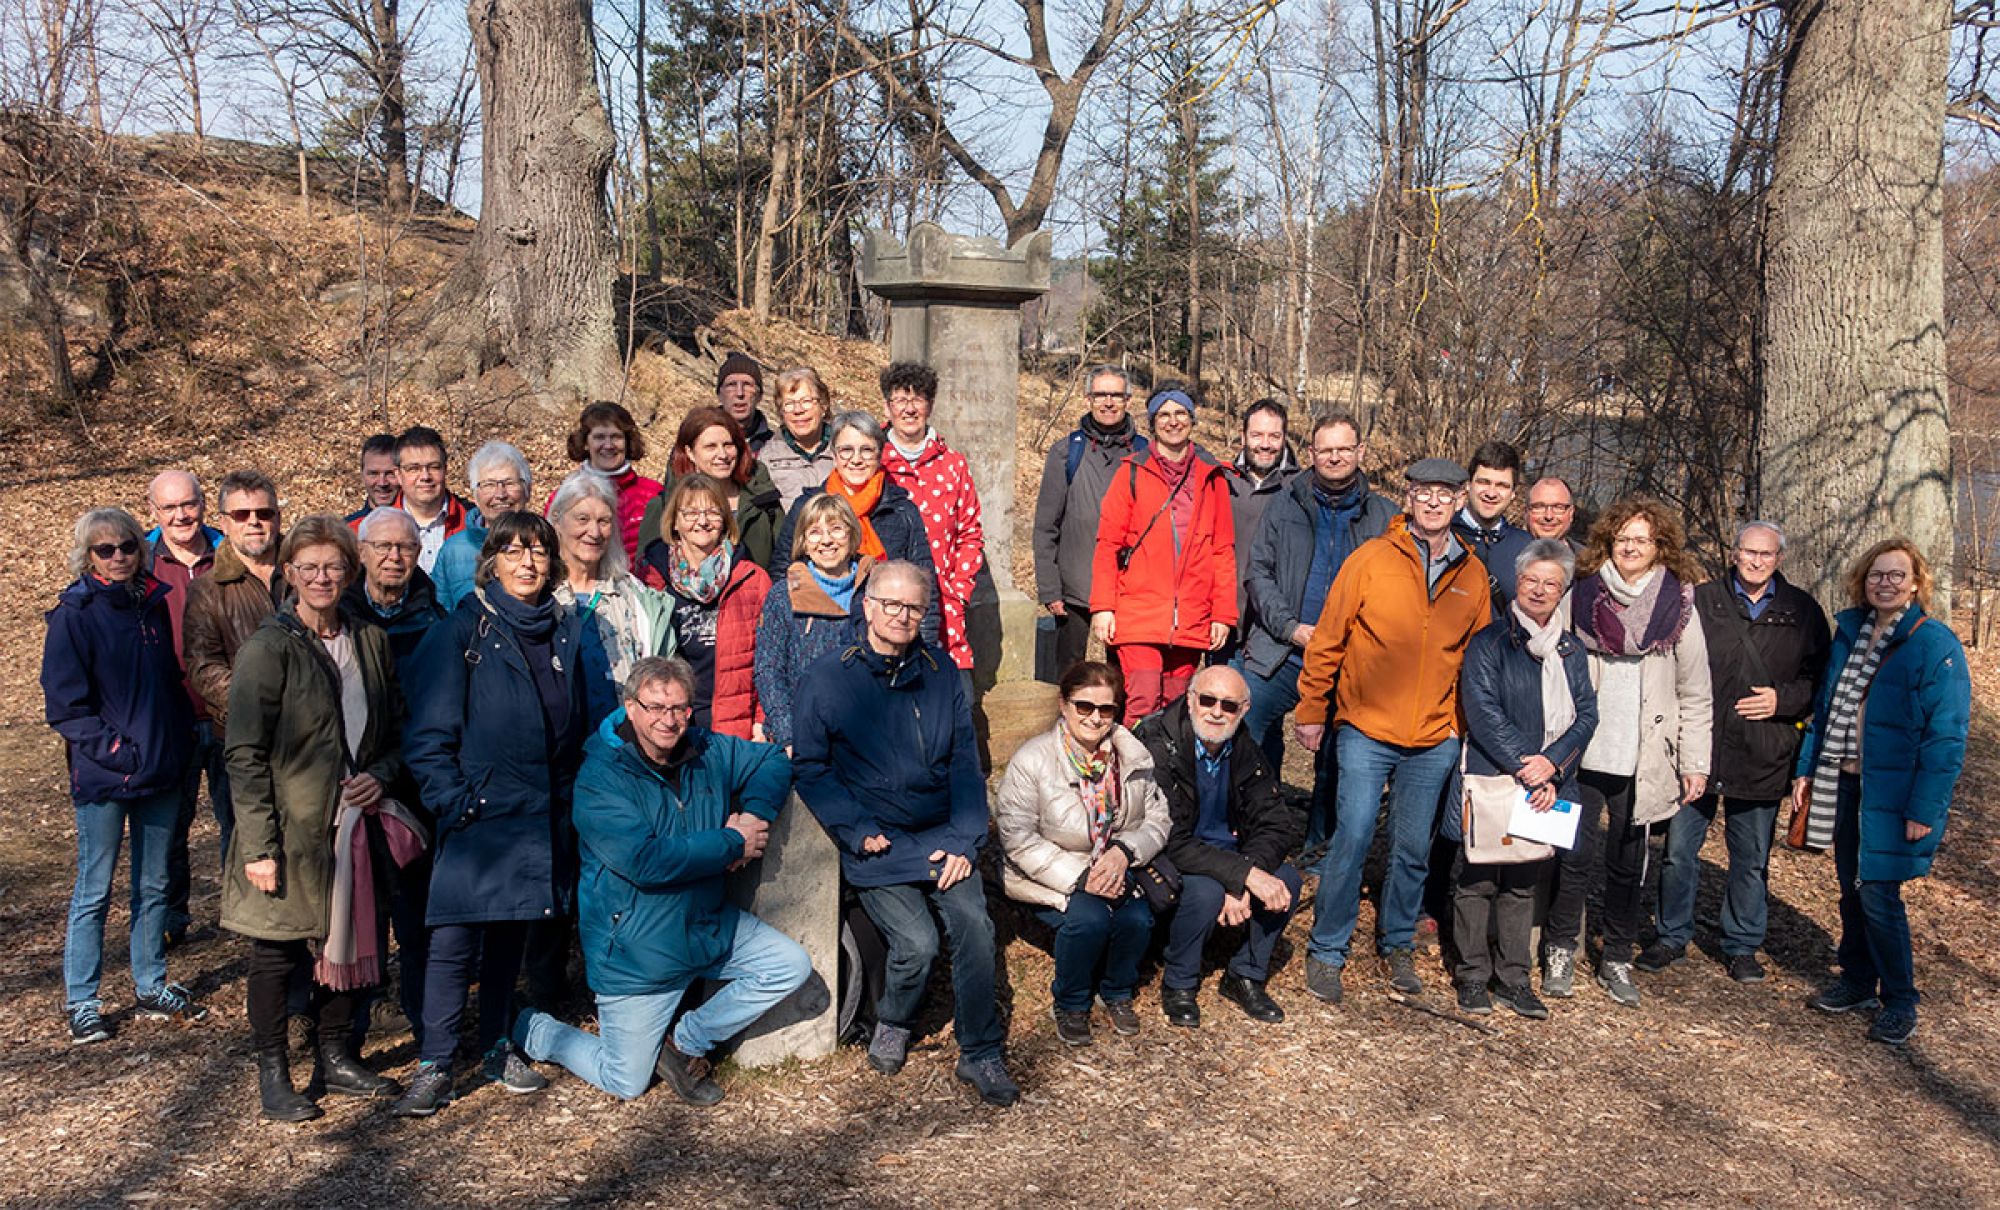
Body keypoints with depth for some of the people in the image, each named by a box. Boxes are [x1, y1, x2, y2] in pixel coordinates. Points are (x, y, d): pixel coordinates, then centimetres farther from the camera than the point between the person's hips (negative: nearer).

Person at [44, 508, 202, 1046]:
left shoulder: (154, 604, 8)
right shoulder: (74, 614, -8)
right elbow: (65, 704, -10)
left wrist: (181, 740, 6)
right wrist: (117, 751, -17)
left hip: (161, 773, 5)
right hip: (103, 778, -5)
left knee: (154, 885, 13)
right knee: (94, 890, 4)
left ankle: (151, 987, 25)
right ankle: (81, 1002, 16)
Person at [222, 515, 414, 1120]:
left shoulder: (370, 642, 6)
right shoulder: (269, 647, -10)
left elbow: (394, 731, 17)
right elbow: (245, 755, -12)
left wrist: (380, 775, -4)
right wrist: (258, 845, -16)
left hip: (355, 822, 5)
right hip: (290, 827, -5)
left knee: (343, 942, 14)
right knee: (277, 951, 6)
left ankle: (336, 1058, 30)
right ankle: (273, 1074, 21)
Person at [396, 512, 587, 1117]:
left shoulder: (568, 630, 10)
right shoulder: (463, 631, -6)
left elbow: (583, 723, 16)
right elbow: (429, 733, -8)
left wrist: (579, 795, 10)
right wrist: (453, 801, -14)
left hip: (544, 815, 5)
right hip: (478, 811, -5)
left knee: (512, 933, 15)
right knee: (455, 938, -7)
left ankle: (497, 1049, 27)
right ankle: (434, 1066, 3)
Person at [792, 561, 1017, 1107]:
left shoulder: (942, 673, 8)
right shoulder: (826, 677, -1)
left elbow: (965, 762, 9)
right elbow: (810, 769, 1)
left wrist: (964, 839, -2)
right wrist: (859, 833, -10)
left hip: (942, 835, 3)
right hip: (875, 842, -2)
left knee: (974, 924, -18)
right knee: (917, 943, -18)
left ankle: (980, 1055, -1)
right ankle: (892, 1025, 15)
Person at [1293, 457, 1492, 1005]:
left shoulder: (1473, 575, 6)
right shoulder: (1371, 559, -4)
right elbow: (1327, 639, -1)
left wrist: (1466, 725, 11)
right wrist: (1311, 711, 0)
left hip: (1435, 739, 3)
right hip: (1365, 731, -3)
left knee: (1414, 850, 10)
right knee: (1353, 837, -8)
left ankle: (1397, 945, 30)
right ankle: (1327, 950, 8)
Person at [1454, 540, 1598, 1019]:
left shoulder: (1572, 651, 13)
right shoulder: (1489, 642, -2)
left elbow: (1586, 714, 6)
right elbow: (1483, 713, -11)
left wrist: (1551, 763, -10)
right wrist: (1525, 766, -16)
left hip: (1547, 787, 4)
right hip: (1492, 782, -4)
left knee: (1524, 882, 11)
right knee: (1479, 879, 0)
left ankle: (1513, 978, 19)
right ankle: (1473, 976, 11)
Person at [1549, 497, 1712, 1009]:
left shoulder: (1678, 606, 1)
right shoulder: (1582, 596, 1)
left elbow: (1695, 694, 4)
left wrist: (1696, 762, 1)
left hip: (1642, 761, 0)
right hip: (1583, 753, 0)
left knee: (1627, 863, 8)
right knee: (1573, 855, 1)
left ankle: (1617, 960, 23)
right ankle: (1560, 951, 17)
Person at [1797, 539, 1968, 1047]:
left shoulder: (1935, 644, -12)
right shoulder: (1848, 631, 7)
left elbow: (1947, 734, -13)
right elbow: (1824, 706, 15)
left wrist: (1924, 809, -17)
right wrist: (1807, 769, 9)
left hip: (1892, 794, -6)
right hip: (1842, 785, 6)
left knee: (1878, 895, -3)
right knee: (1851, 889, 15)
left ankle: (1900, 1002, 14)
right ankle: (1857, 981, 31)